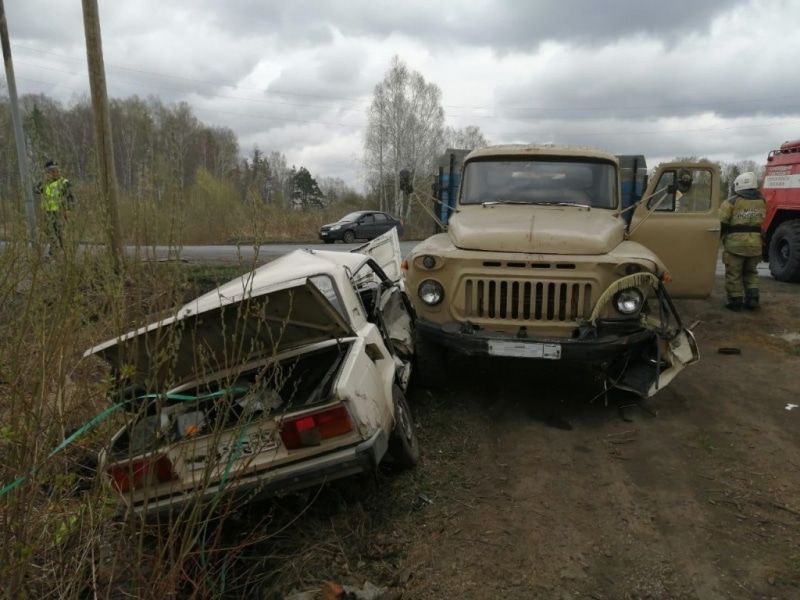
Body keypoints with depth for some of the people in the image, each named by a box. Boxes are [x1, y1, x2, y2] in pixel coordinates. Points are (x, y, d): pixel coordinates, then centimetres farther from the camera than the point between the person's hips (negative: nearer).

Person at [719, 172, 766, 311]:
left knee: (734, 274, 5)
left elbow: (721, 222, -8)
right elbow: (764, 224, 15)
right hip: (755, 243, 4)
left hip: (735, 243, -4)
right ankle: (752, 298, 11)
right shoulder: (761, 202, 9)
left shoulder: (732, 202, -6)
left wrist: (721, 237, 5)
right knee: (750, 272, 19)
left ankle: (735, 301, 6)